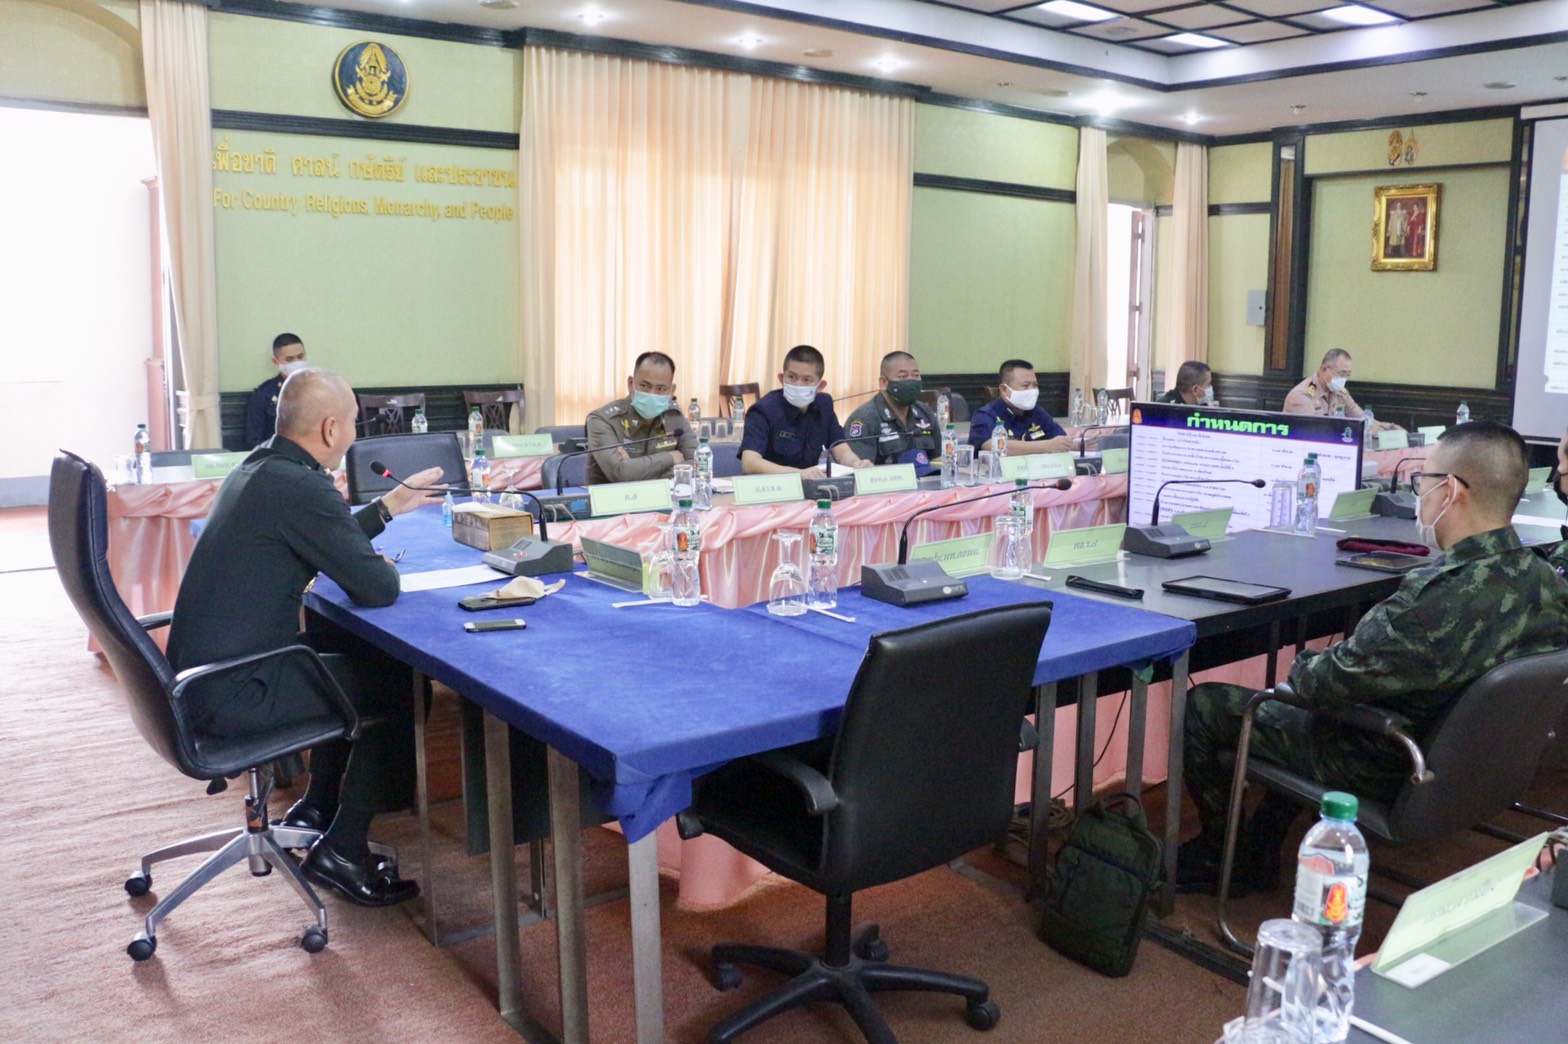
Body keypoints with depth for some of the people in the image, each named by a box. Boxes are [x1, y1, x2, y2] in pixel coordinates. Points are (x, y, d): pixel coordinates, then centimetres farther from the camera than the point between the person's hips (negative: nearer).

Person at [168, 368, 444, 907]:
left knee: (352, 654, 25)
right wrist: (387, 566, 2)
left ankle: (316, 808, 33)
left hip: (199, 669, 10)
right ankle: (340, 851, 6)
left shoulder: (257, 469, 10)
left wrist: (388, 506, 25)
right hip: (232, 691, -10)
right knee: (398, 685, -1)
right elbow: (378, 589, -20)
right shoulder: (301, 487, -22)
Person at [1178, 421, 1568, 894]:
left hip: (1380, 774, -8)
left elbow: (1331, 681, -25)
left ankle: (1217, 853, 25)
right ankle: (1257, 854, 32)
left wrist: (1299, 667, -2)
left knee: (1203, 704, 5)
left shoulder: (1443, 597, -35)